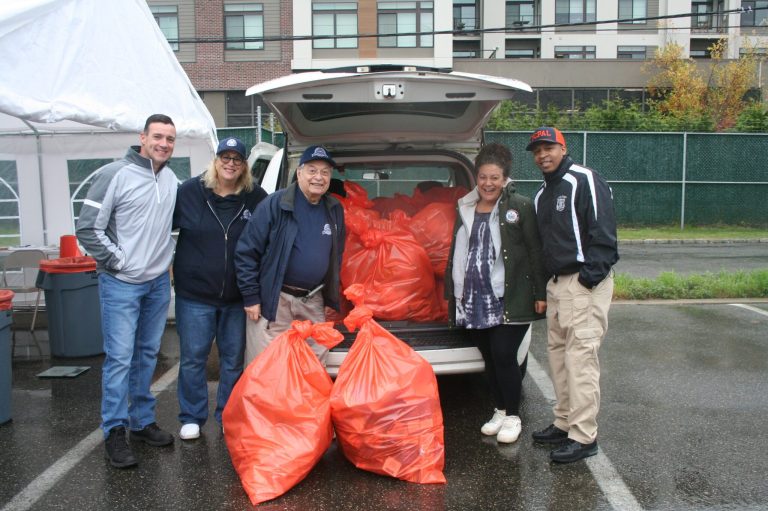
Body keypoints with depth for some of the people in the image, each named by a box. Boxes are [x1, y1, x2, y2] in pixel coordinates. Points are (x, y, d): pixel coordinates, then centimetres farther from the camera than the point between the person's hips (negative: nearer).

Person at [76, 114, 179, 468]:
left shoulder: (172, 180, 7)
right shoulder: (115, 174, -11)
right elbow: (88, 228, -12)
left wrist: (167, 257, 11)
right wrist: (118, 262, -12)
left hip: (158, 282, 6)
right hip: (121, 283, -6)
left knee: (148, 354, 13)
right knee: (119, 357, -5)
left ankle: (142, 420, 26)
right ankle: (114, 430, 7)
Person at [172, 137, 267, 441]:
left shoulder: (256, 197, -3)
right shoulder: (190, 192, -4)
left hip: (238, 297, 1)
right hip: (194, 294, -1)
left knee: (234, 358, 11)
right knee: (193, 358, 6)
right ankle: (192, 418, 22)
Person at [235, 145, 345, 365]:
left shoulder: (334, 210, 7)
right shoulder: (275, 204, -11)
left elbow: (336, 256, 19)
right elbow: (246, 251, -10)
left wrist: (330, 297, 17)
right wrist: (251, 297, -11)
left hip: (313, 301, 5)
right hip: (274, 301, -5)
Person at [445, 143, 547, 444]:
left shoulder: (520, 207, -4)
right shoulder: (465, 209, 12)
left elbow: (536, 252, -6)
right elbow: (456, 253, 17)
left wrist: (540, 293, -9)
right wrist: (451, 293, 15)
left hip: (509, 300, -5)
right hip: (474, 300, 5)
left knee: (504, 355, -5)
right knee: (489, 358, 13)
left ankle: (512, 416, 14)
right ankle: (499, 411, 29)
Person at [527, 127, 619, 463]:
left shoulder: (585, 181, -8)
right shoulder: (542, 195, 19)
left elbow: (603, 233, -15)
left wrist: (590, 275, -20)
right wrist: (543, 288, 15)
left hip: (584, 283, -9)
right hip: (556, 284, 9)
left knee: (580, 356, -9)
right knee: (558, 352, 13)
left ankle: (584, 437, -3)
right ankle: (564, 424, 25)